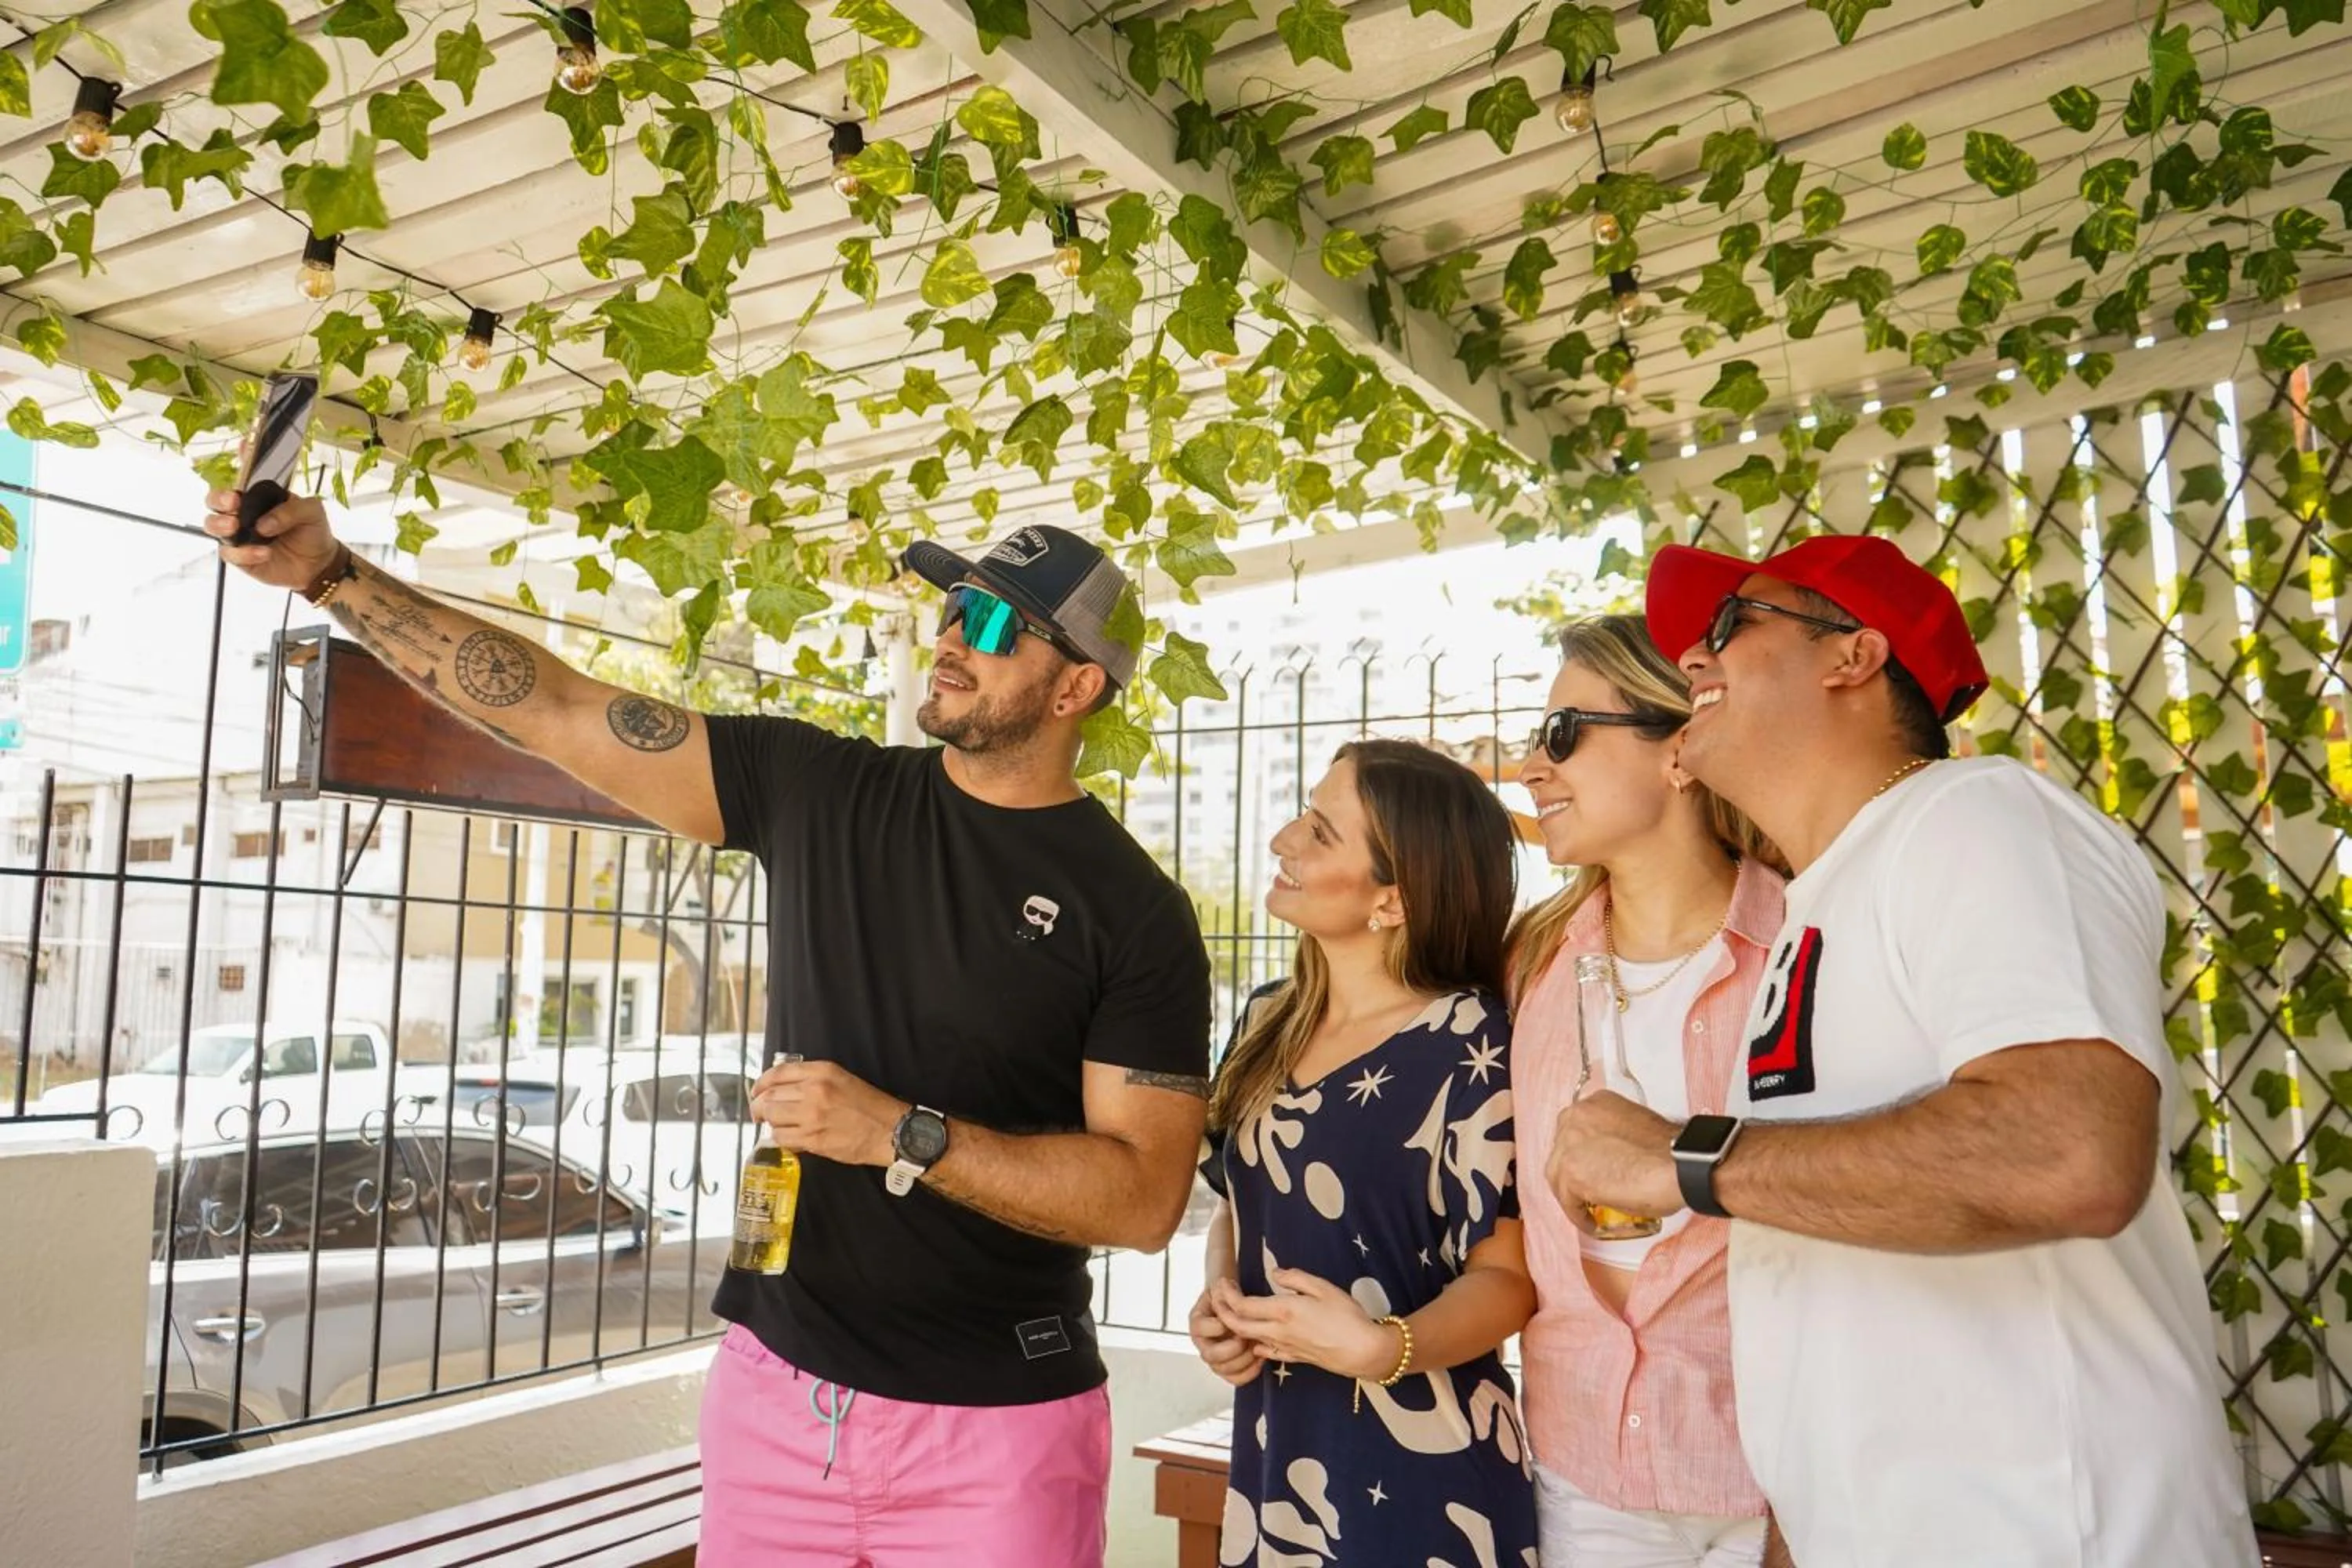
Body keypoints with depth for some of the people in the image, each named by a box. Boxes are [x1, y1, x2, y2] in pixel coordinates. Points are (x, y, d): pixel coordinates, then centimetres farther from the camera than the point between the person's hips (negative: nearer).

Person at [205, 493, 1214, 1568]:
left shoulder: (1135, 913, -11)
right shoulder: (817, 789, 0)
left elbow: (1147, 1197, -15)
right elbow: (555, 712, -1)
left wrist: (902, 1135, -23)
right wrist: (330, 573, -8)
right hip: (777, 1385, 4)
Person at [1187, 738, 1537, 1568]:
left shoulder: (1469, 1042, -16)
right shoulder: (1267, 1020, 3)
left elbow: (1508, 1273, -13)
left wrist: (1383, 1346, -28)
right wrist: (1217, 1302, -3)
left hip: (1420, 1478, -6)